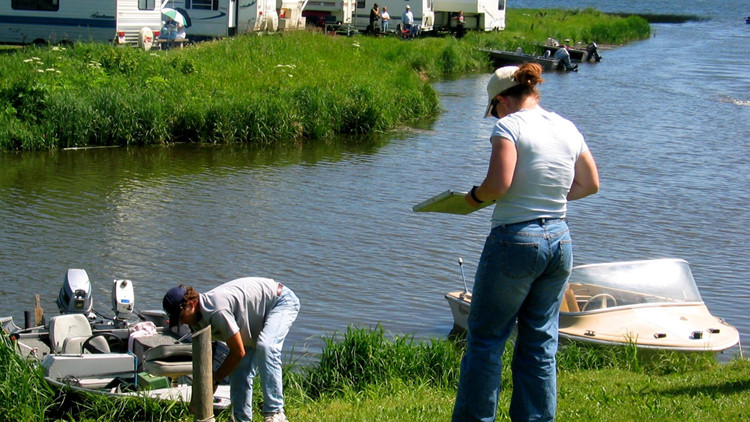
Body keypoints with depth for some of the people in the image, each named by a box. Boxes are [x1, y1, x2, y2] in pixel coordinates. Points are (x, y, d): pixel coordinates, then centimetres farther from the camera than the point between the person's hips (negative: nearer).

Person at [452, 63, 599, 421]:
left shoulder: (510, 126, -10)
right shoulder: (568, 128, 9)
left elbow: (499, 183, -22)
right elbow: (590, 184, 16)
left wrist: (475, 197, -3)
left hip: (515, 241, -6)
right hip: (560, 242, 6)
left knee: (485, 339, 5)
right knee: (540, 343, 13)